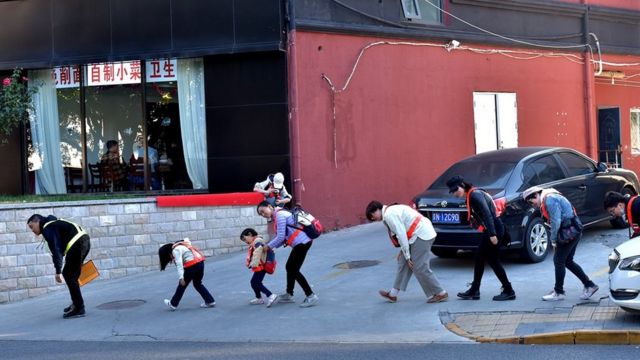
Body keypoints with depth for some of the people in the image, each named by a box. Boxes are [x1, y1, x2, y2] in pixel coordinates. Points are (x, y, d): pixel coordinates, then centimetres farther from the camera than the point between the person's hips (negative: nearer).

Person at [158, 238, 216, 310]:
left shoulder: (175, 250, -8)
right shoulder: (179, 246, 18)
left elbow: (179, 264, -18)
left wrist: (181, 278, -24)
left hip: (192, 265, -9)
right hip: (200, 263, 9)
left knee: (182, 285, 6)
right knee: (198, 284, 21)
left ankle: (173, 304, 18)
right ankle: (210, 301, 19)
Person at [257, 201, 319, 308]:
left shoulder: (279, 215, -13)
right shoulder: (277, 216, 17)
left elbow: (280, 237, -17)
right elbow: (283, 237, 14)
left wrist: (269, 246, -4)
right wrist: (271, 246, 4)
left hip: (302, 242, -10)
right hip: (301, 242, 10)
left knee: (294, 270, -5)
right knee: (289, 267, 19)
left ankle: (311, 296, -1)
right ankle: (289, 295, 32)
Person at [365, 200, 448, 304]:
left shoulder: (389, 215, -13)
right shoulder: (392, 210, 17)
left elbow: (401, 235, -16)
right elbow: (403, 232, 18)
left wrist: (407, 256, -9)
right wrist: (403, 251, 15)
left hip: (421, 235, -10)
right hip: (421, 233, 10)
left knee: (420, 268, -6)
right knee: (403, 262, 12)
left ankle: (440, 294, 4)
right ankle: (393, 294, 17)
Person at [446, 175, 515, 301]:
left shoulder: (475, 195, -16)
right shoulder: (471, 196, 13)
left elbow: (487, 214, -23)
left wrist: (492, 234, -26)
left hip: (494, 229, -10)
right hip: (490, 230, 10)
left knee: (493, 260, -3)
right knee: (479, 258, 13)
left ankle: (509, 291, 6)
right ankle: (474, 291, 19)